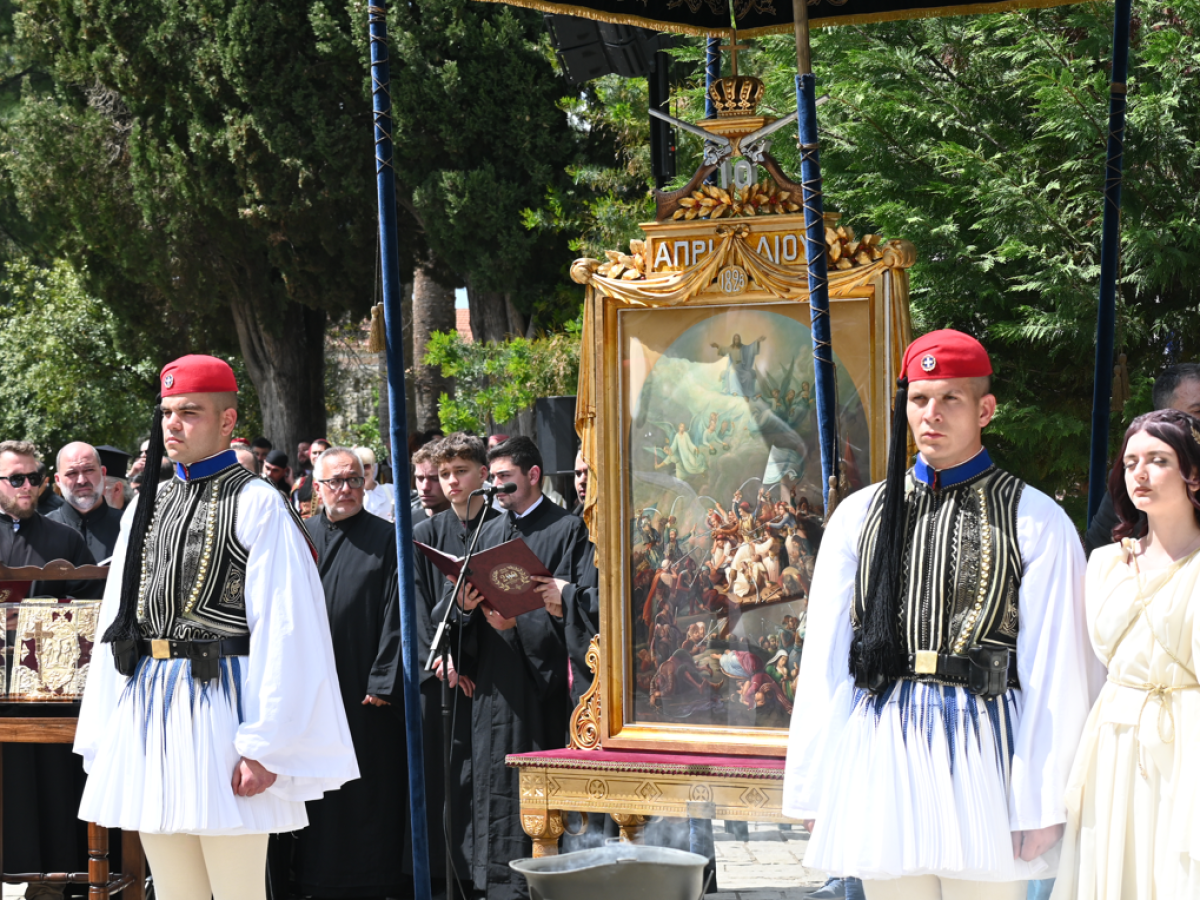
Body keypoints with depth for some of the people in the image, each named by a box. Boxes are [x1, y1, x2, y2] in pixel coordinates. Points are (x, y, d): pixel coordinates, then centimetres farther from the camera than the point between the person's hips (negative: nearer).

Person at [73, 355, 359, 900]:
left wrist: (265, 746, -17)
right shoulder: (146, 511, 15)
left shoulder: (257, 506, -5)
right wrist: (102, 741, 11)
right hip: (147, 712, 6)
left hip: (219, 705, -6)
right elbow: (115, 625, 17)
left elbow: (283, 631, -11)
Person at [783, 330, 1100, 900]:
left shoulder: (1036, 524, 0)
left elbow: (1057, 676, -3)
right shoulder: (859, 516, 10)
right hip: (881, 761, 3)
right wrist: (812, 789, 3)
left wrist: (1041, 807, -8)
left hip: (982, 756, -3)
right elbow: (823, 662, 8)